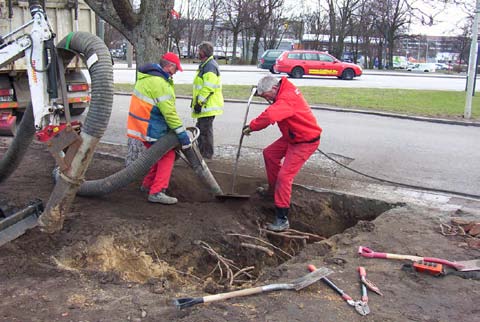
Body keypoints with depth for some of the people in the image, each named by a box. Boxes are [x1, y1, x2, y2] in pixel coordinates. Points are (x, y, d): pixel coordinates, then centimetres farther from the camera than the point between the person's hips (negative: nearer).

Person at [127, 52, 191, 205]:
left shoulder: (148, 76, 11)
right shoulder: (159, 82, -22)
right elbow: (169, 112, -23)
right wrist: (182, 133, -21)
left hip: (141, 125, 10)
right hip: (150, 127, -10)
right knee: (168, 155, -5)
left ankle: (148, 184, 32)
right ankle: (157, 192, -9)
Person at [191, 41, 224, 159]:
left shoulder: (210, 66, -18)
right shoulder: (205, 65, 17)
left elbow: (208, 88, -25)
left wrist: (199, 102, -22)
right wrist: (196, 100, 26)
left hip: (208, 105, -11)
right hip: (206, 105, 11)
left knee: (205, 129, -4)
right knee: (201, 127, 18)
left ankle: (207, 153, 5)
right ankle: (201, 150, 29)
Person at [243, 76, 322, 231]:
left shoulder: (287, 98, -31)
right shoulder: (285, 90, 1)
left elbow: (269, 116, -44)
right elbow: (273, 113, 12)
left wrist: (252, 126, -31)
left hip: (305, 142, -10)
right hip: (291, 137, 10)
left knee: (284, 176, -14)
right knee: (269, 153, 19)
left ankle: (282, 220, -9)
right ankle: (273, 189, 36)